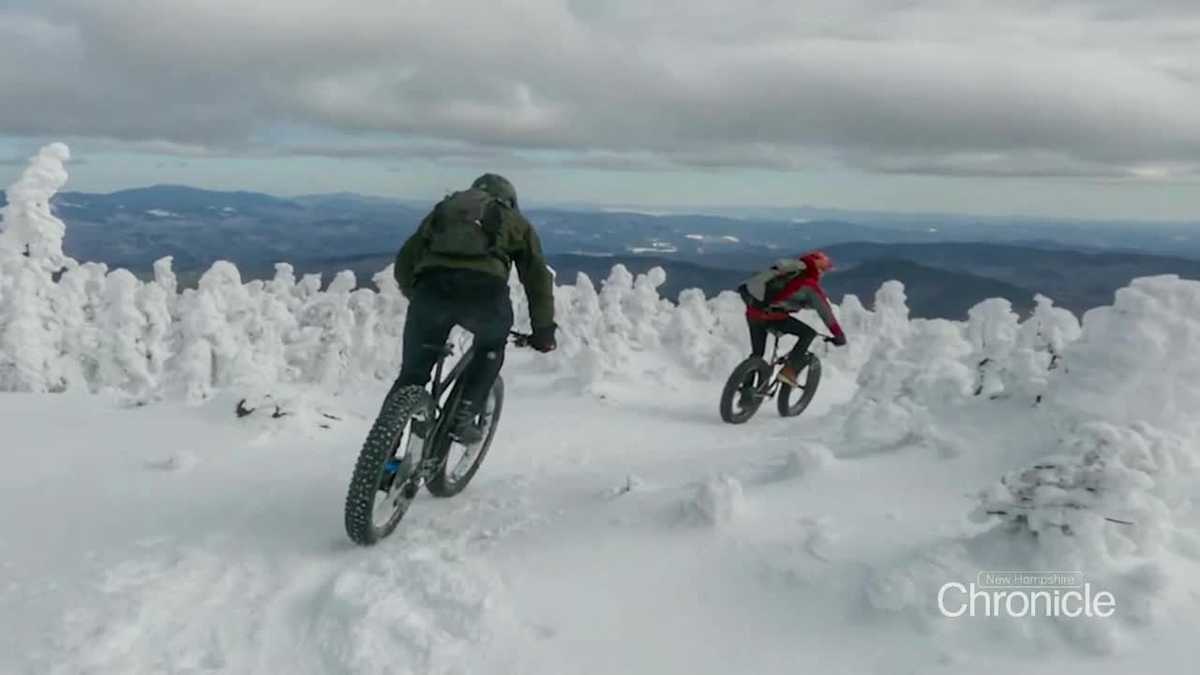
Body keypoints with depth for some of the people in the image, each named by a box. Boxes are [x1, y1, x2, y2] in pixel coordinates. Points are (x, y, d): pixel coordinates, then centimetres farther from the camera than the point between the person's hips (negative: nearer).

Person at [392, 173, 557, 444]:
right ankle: (462, 418, 17)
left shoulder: (444, 208, 36)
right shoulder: (514, 221, 31)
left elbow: (404, 265, 32)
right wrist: (544, 331, 31)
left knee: (413, 372, 17)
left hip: (432, 285, 2)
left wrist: (418, 299, 47)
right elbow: (538, 276, 24)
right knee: (491, 348, 30)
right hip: (484, 288, -1)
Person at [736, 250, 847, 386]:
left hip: (752, 311, 8)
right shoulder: (809, 284, 4)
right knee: (809, 333, 4)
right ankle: (789, 371, -2)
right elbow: (825, 312, 6)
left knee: (757, 355, 22)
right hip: (769, 314, -7)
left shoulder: (788, 270, 25)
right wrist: (839, 336, 14)